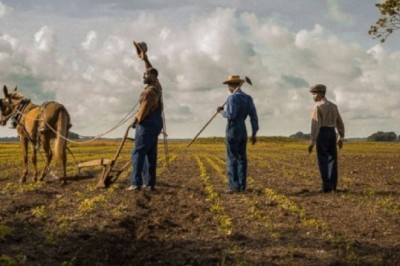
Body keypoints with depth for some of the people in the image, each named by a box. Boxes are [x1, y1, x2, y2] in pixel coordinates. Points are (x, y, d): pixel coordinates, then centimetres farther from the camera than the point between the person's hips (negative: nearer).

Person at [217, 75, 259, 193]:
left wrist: (221, 111, -2)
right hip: (243, 132, 7)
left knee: (232, 159, -3)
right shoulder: (248, 98, 8)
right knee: (241, 159, 8)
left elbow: (231, 115, -23)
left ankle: (234, 186, -6)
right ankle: (242, 186, 8)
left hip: (232, 132, -7)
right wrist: (254, 134, 9)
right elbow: (254, 117, 5)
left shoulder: (232, 98, -14)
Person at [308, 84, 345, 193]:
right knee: (332, 159, 8)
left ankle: (327, 186, -7)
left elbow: (315, 125, -17)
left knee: (323, 161, -4)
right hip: (332, 133, 7)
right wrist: (341, 138, 24)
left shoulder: (317, 107, -10)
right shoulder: (333, 106, 14)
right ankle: (333, 186, 6)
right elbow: (340, 123, 17)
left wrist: (312, 142, -17)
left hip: (322, 134, -7)